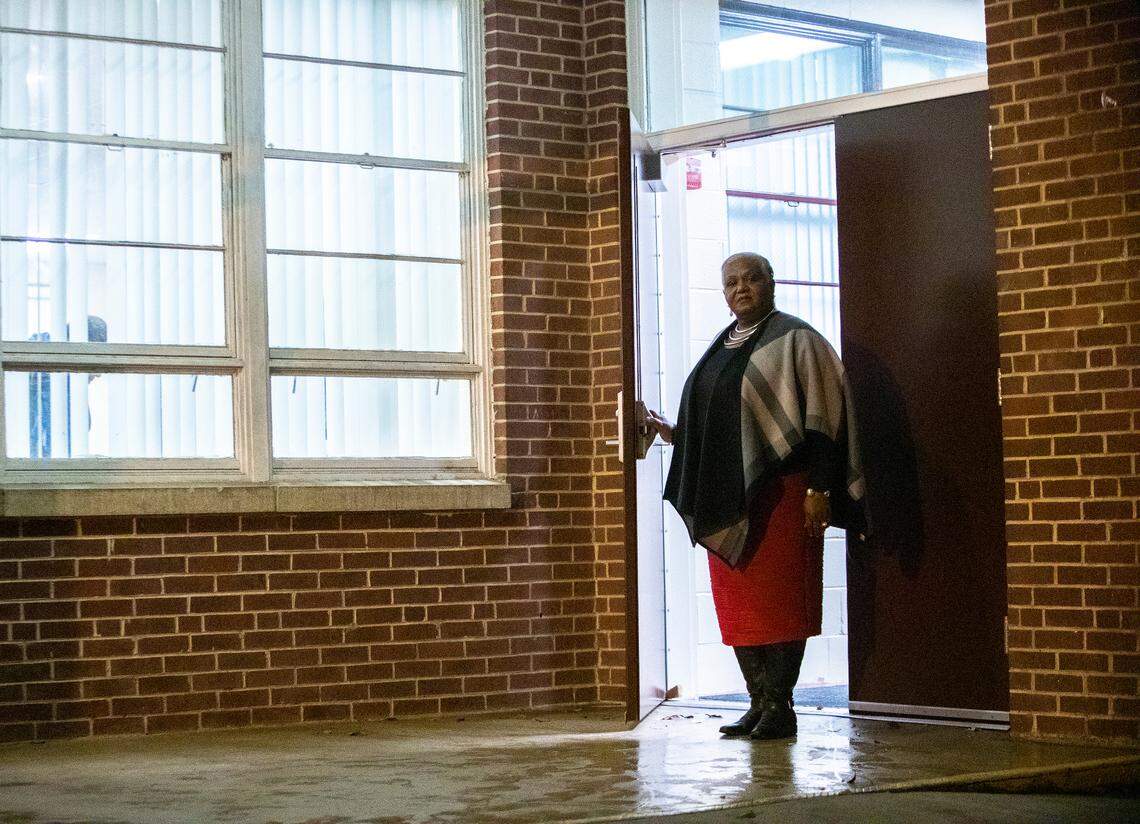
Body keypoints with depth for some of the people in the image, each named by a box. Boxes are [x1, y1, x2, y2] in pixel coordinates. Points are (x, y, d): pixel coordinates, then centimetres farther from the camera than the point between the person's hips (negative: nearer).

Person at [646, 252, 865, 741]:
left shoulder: (793, 340, -3)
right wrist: (675, 434, 11)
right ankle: (759, 702, 11)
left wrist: (818, 487, -16)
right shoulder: (720, 349, 18)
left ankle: (779, 706, -2)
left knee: (777, 599, -6)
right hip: (727, 498, 7)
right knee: (736, 603, 5)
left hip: (779, 493, -7)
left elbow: (820, 416, -10)